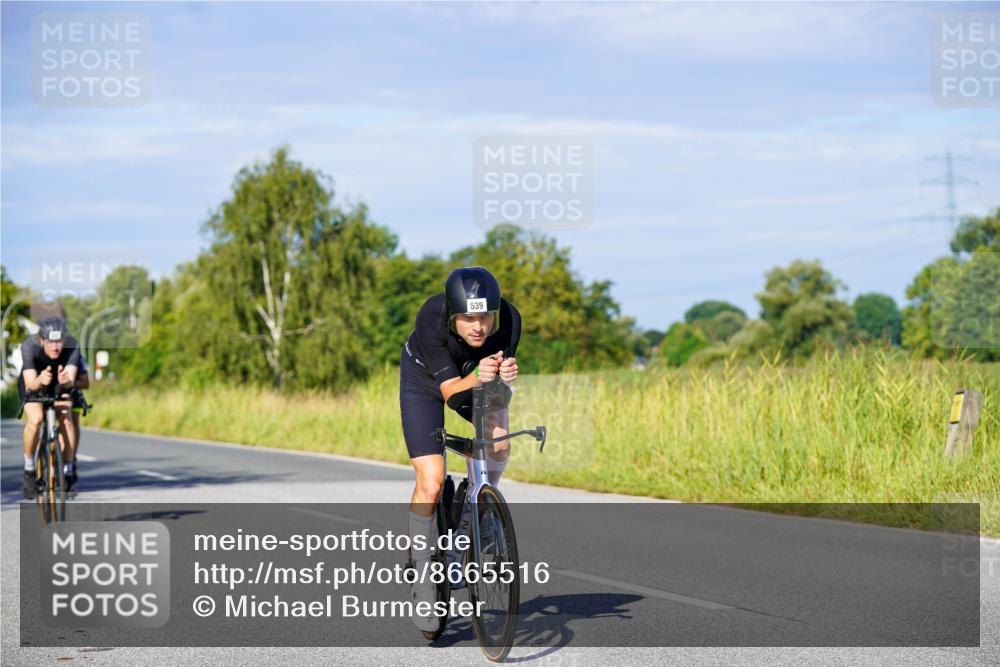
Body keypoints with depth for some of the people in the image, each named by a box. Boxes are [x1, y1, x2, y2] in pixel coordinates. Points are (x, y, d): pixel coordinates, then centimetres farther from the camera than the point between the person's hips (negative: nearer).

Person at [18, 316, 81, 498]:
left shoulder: (72, 346, -32)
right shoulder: (29, 346, -35)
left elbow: (71, 380, -40)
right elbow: (30, 384, -43)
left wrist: (66, 380, -63)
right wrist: (40, 380, -65)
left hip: (59, 387, 2)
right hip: (33, 385, -2)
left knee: (66, 420, -22)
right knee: (35, 419, -27)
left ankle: (69, 472, -5)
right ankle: (29, 471, -8)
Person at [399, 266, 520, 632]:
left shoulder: (509, 318, -31)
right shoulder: (431, 318, -37)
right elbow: (450, 390, -35)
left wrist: (505, 375, -46)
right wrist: (476, 377, -55)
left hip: (477, 381, 3)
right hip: (425, 381, -3)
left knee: (499, 446, -24)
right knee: (431, 483, -14)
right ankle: (421, 574, 4)